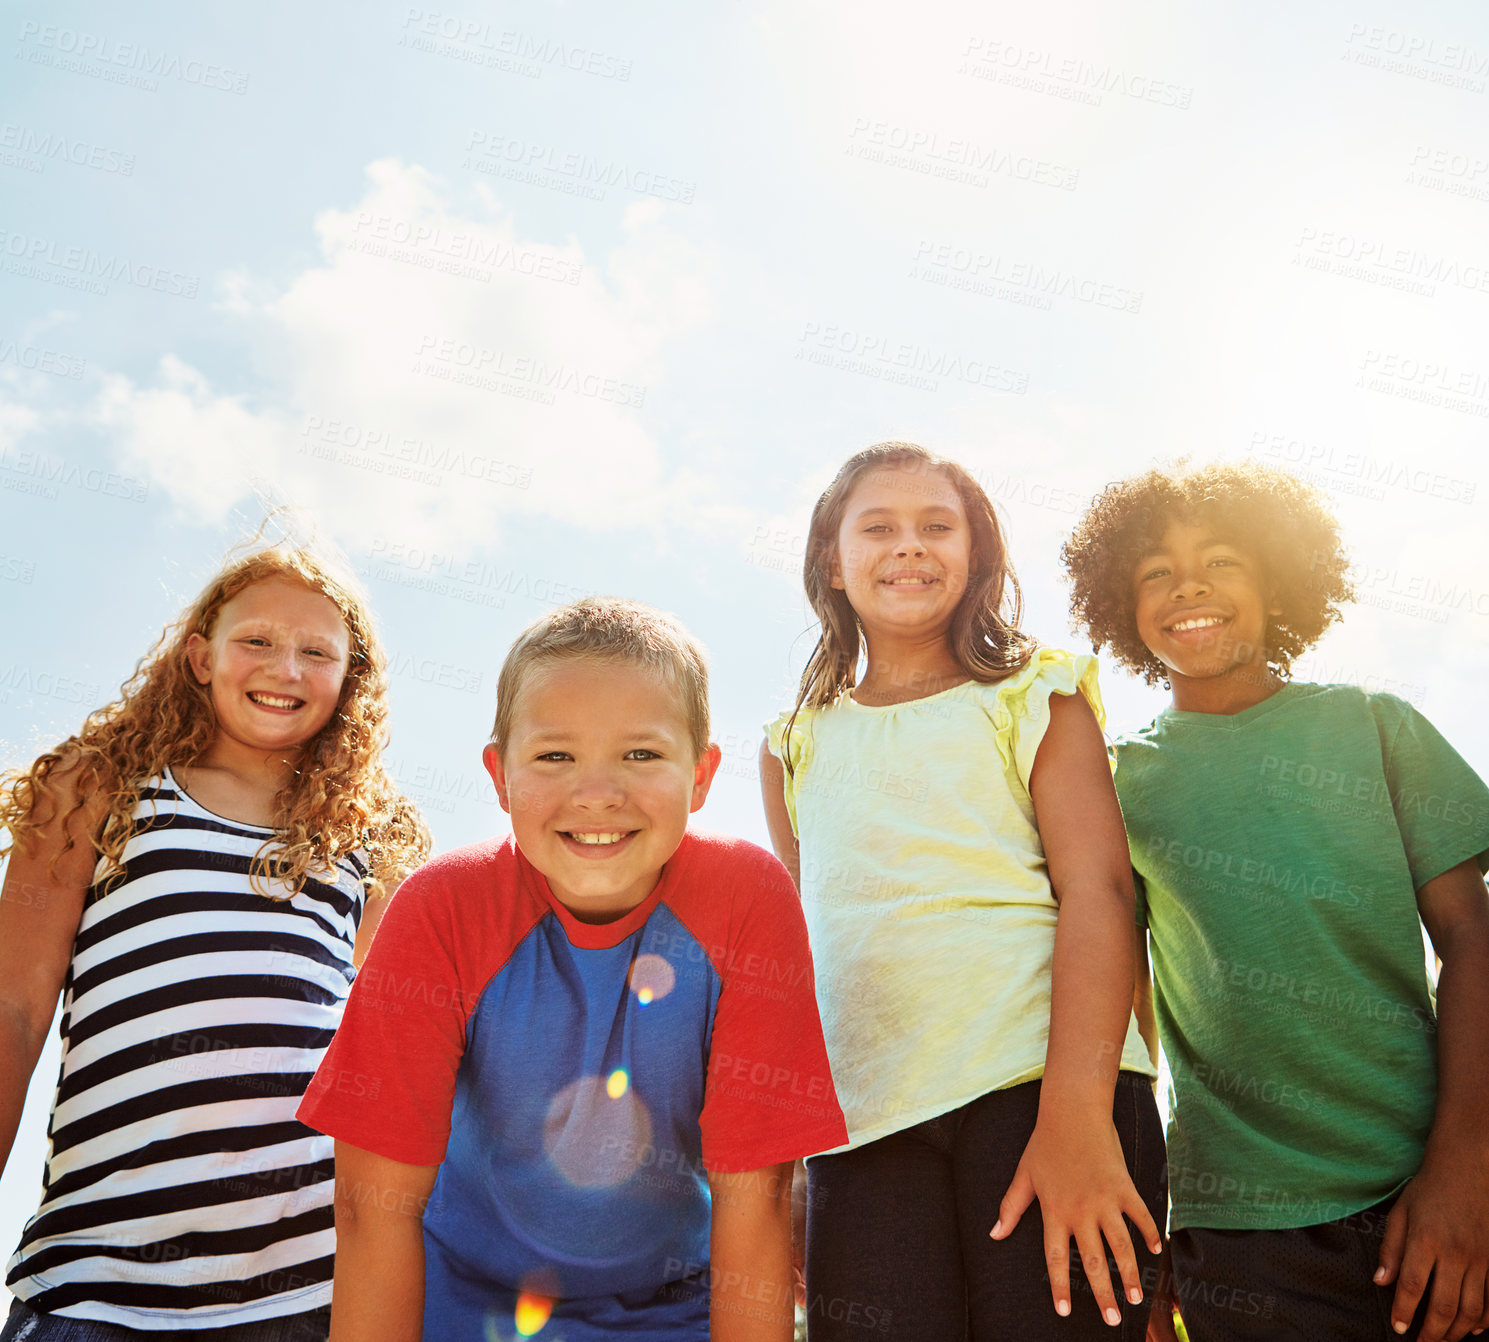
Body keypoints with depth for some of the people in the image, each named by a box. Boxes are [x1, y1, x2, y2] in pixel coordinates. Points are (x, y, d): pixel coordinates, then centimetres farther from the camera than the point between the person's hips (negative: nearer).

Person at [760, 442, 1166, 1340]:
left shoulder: (1037, 698, 9)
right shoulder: (794, 746, 18)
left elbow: (1097, 890, -3)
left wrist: (1075, 1112, -16)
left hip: (1040, 1086, -2)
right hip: (861, 1125, 2)